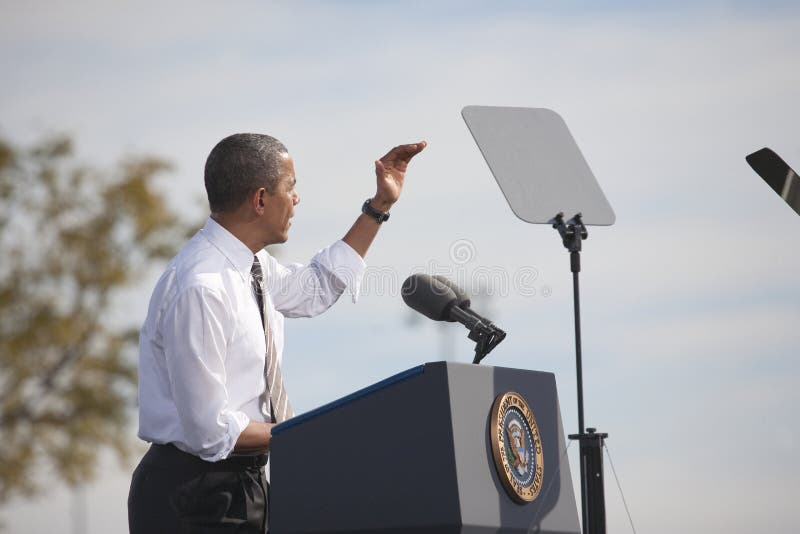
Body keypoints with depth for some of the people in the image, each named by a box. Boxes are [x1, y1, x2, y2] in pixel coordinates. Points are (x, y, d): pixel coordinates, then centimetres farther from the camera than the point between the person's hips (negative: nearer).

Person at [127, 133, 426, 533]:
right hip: (196, 499, -8)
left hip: (246, 483, 9)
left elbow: (314, 289, 27)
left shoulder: (253, 265, 4)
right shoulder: (200, 289, -23)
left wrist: (380, 206, 22)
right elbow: (210, 430, -23)